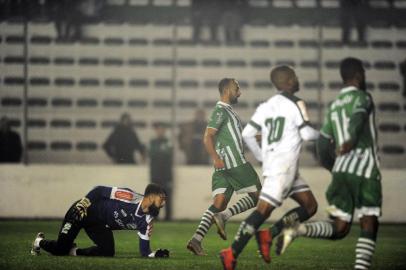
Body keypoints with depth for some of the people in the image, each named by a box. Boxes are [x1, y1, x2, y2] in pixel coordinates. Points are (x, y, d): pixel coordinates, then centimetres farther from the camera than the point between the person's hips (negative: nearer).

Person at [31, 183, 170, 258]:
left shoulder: (146, 220, -10)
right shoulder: (129, 197, -29)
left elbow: (144, 251, -9)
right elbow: (99, 191, -21)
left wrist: (155, 254, -28)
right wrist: (81, 205, -26)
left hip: (101, 225, 6)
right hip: (84, 212, -6)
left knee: (108, 252, -18)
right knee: (60, 249, -8)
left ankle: (75, 252, 7)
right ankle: (40, 242, 28)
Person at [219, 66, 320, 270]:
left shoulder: (266, 105, 14)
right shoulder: (295, 104, -7)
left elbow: (247, 134, 11)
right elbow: (307, 134, -11)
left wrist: (261, 157, 20)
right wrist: (320, 135, 10)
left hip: (270, 162, 8)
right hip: (283, 166, -8)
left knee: (310, 206, 12)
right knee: (263, 210, -11)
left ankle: (269, 234, 0)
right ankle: (232, 253, -15)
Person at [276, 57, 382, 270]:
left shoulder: (334, 106, 21)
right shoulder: (362, 97, -1)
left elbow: (322, 144, 22)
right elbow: (358, 117, -24)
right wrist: (353, 139, -40)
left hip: (341, 168, 6)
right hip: (365, 170, -6)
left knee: (339, 228, 4)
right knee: (369, 226, -1)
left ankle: (297, 230, -19)